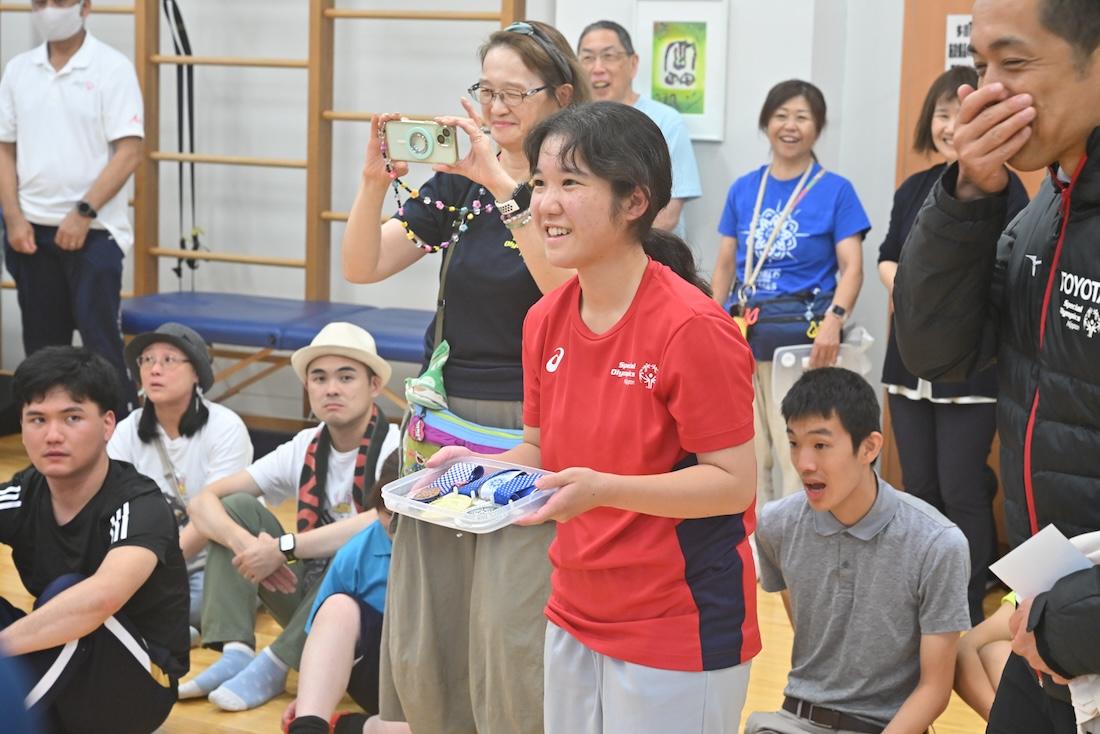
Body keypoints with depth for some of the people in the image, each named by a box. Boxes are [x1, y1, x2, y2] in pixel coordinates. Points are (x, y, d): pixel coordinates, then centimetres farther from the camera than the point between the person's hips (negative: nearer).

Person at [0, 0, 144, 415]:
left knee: (100, 340, -5)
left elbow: (129, 151, -11)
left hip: (92, 230, -5)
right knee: (42, 344, 11)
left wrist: (83, 212, -16)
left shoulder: (112, 68, -6)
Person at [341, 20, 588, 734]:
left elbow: (567, 290, -25)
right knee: (421, 632, 10)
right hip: (442, 426, 6)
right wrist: (375, 179, -15)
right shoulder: (457, 181, 8)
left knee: (510, 634, -7)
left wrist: (503, 184, -28)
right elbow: (362, 267, 1)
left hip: (527, 437, -5)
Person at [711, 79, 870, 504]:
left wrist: (834, 319, -22)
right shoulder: (743, 189, 12)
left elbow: (852, 267, -6)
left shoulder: (835, 190, 1)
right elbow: (724, 265, 14)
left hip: (800, 337, -4)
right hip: (741, 337, 4)